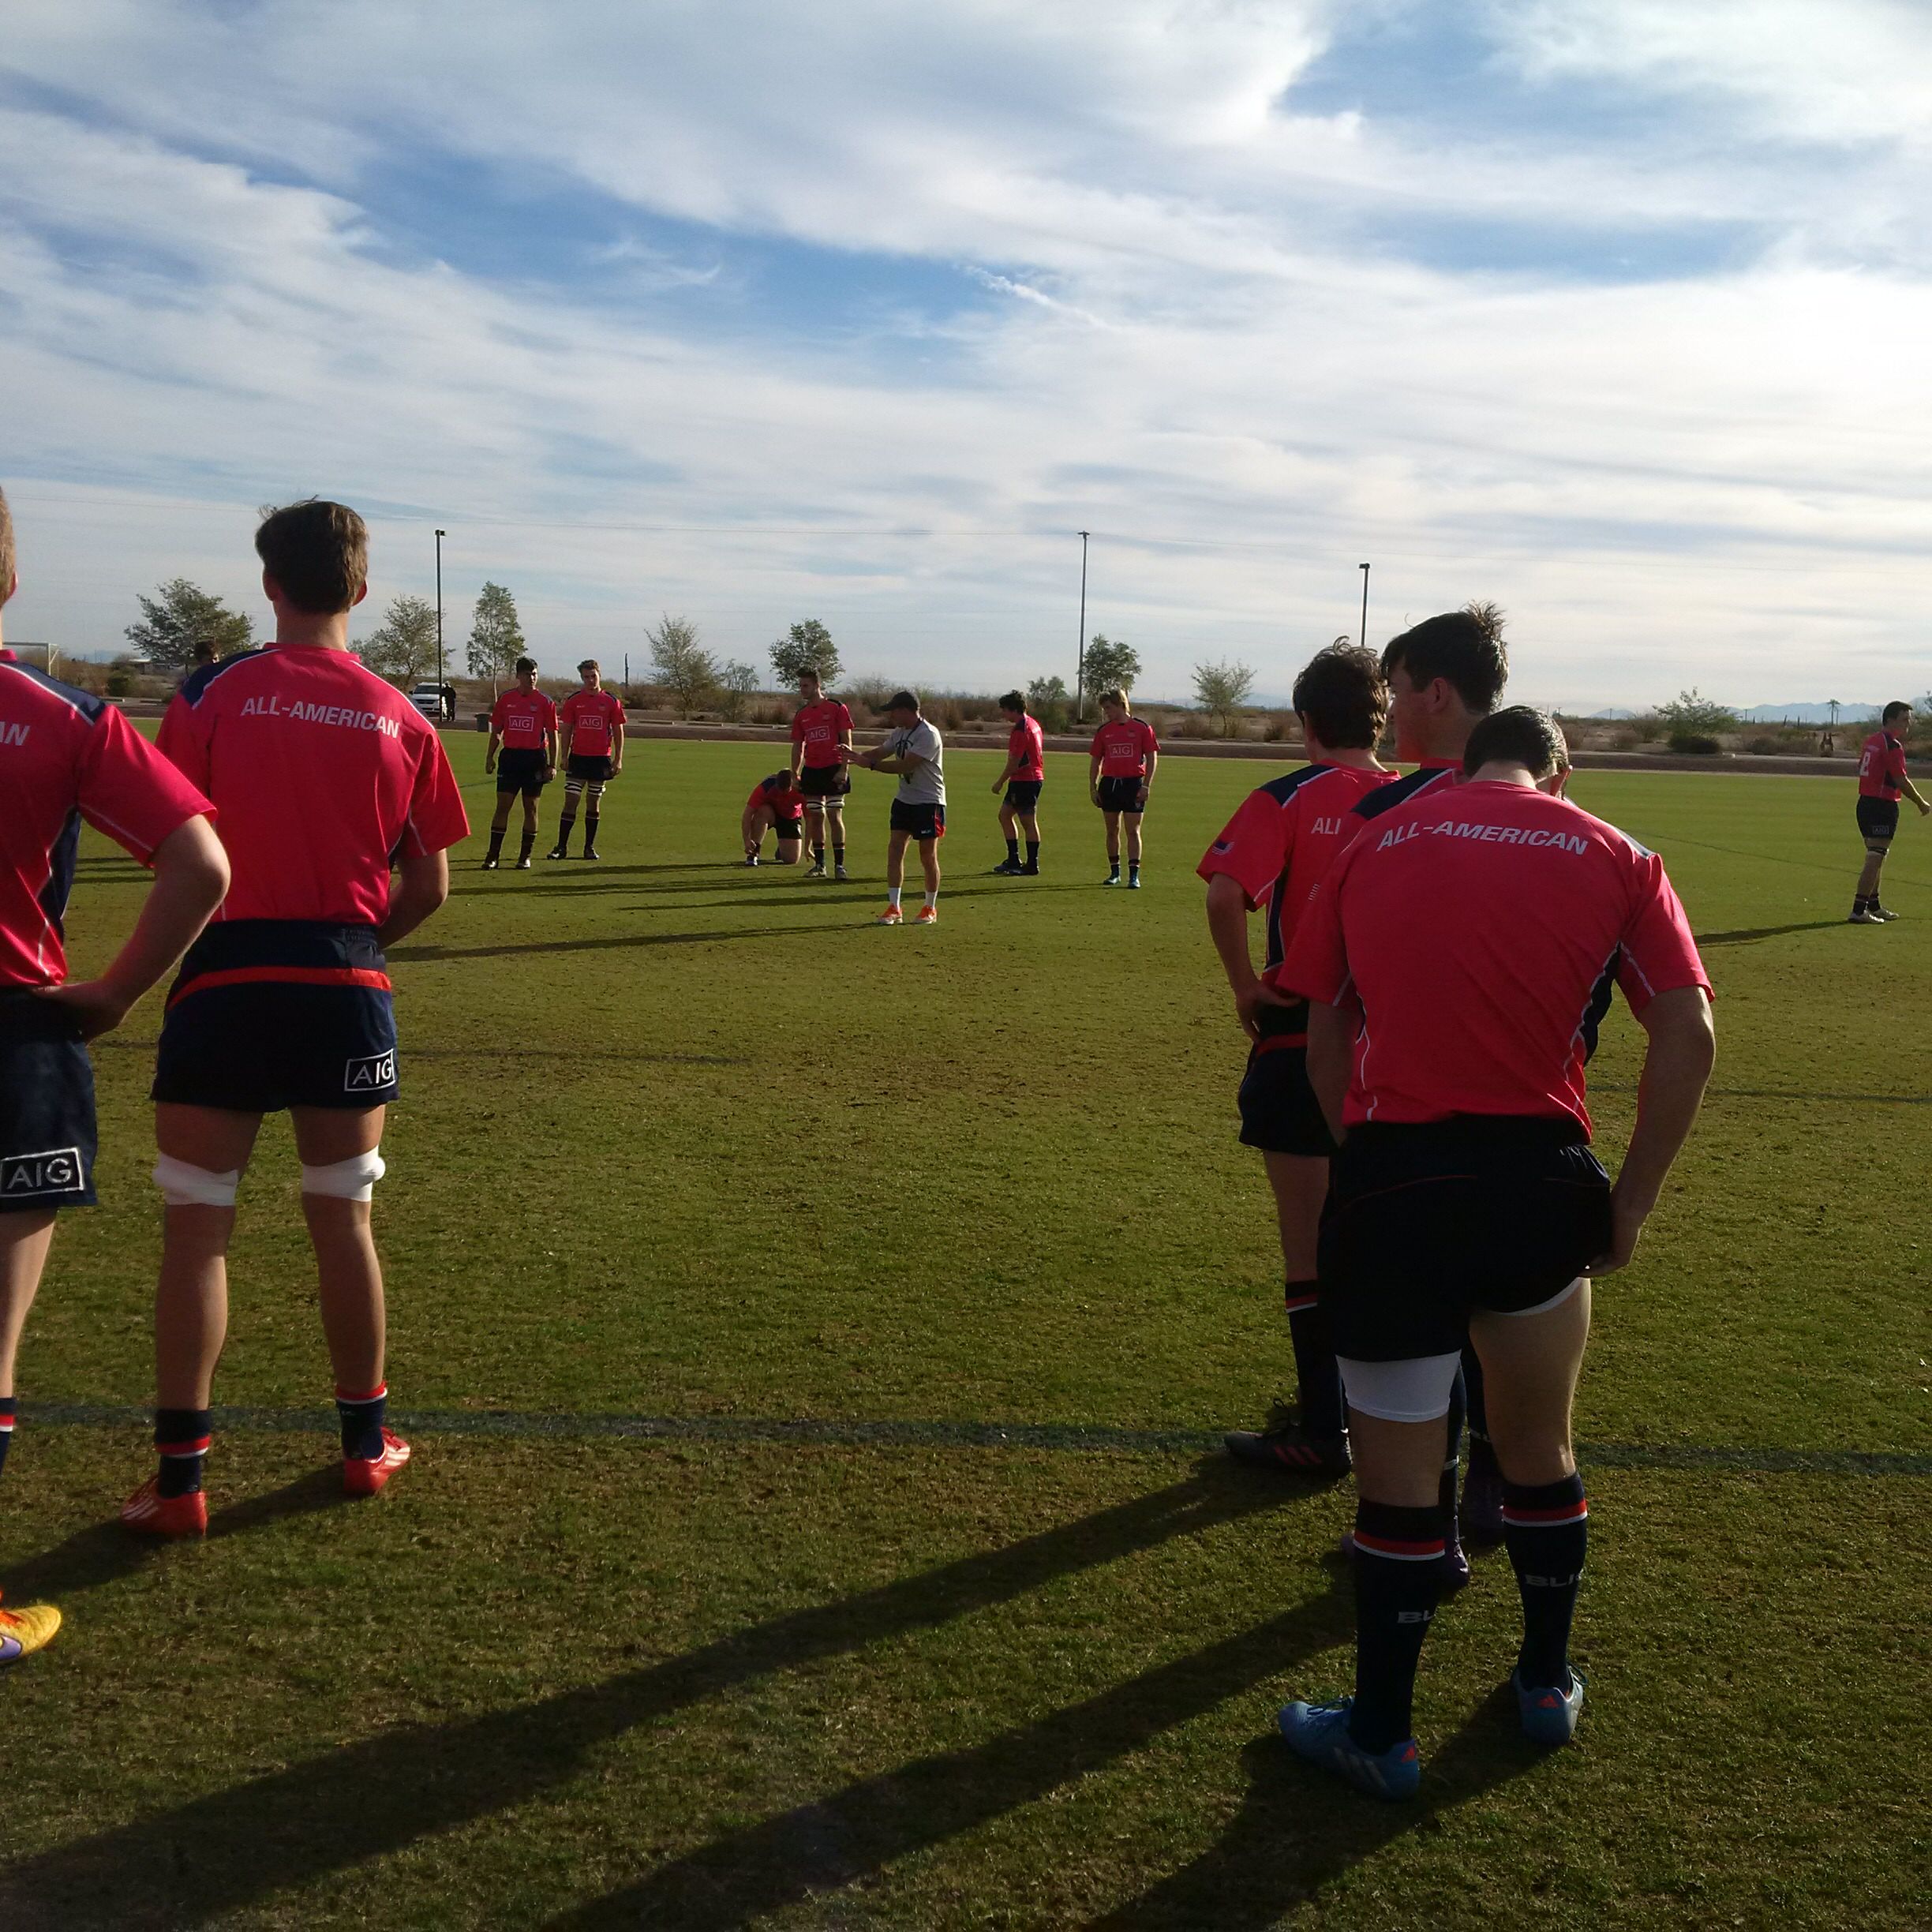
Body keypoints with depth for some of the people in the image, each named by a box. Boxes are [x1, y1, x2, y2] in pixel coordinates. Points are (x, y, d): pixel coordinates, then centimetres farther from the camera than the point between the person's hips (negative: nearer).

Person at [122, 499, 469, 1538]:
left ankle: (179, 1478, 8)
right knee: (342, 1222, 15)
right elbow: (429, 888, 4)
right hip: (349, 987, 2)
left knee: (195, 1230, 6)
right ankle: (366, 1441, 26)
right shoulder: (401, 718, 3)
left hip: (226, 981, -2)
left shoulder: (213, 694, -5)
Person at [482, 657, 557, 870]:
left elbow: (552, 734, 1)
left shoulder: (544, 702, 0)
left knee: (530, 807, 5)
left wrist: (552, 765, -4)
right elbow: (496, 731, 12)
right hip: (510, 756, 1)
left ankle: (525, 857, 13)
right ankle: (492, 856, -1)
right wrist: (490, 757, 6)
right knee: (502, 805, -3)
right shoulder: (505, 699, 5)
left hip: (535, 758, -1)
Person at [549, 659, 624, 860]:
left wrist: (618, 759, -1)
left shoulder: (611, 701, 3)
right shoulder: (573, 700, 4)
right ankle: (561, 847, -2)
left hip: (601, 758, 0)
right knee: (570, 801, -5)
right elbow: (567, 730, 7)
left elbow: (618, 731, 5)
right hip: (578, 757, 0)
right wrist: (565, 757, 0)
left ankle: (589, 847, 14)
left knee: (594, 803, 7)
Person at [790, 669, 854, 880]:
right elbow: (797, 746, 15)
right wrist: (794, 774, 7)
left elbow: (847, 741, -5)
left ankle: (839, 865, -3)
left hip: (834, 770, -5)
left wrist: (843, 769, -13)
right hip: (811, 771, 5)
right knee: (815, 817, 6)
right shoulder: (801, 715, 11)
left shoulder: (836, 708, -3)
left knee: (835, 816, -7)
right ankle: (819, 865, 12)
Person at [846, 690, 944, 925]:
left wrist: (870, 764, -23)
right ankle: (893, 908, 1)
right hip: (904, 799, 8)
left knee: (928, 856, 1)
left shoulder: (928, 735, -20)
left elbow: (905, 765, -25)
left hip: (929, 802, -8)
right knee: (895, 848, -1)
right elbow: (880, 752, 9)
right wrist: (856, 756, -11)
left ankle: (930, 909, 15)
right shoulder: (899, 733, 8)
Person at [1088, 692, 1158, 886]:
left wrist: (1146, 786, -8)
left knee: (1133, 831, -5)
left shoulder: (1142, 727, -2)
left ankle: (1134, 874, -3)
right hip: (1109, 783, 4)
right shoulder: (1104, 730, 8)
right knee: (1112, 830, 10)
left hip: (1133, 783, -4)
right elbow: (1095, 760, 12)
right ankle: (1114, 872, 20)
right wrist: (1093, 787, 5)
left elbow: (1152, 757, -2)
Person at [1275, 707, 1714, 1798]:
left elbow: (1325, 1038, 8)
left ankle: (1380, 1738, 23)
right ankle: (1548, 1686, 40)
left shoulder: (1374, 847, 9)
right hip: (1541, 1178, 1)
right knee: (1540, 1449, 22)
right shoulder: (1615, 858, 7)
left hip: (1390, 1179, -1)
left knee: (1399, 1475, 9)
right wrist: (1634, 1202, 2)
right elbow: (1690, 1034, -2)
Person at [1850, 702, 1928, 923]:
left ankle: (1873, 906, 27)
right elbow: (1901, 781, -19)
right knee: (1875, 860, -8)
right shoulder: (1893, 745, -15)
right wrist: (1921, 804, -7)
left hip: (1865, 803, 9)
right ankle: (1859, 910, -11)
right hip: (1883, 806, -9)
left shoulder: (1872, 741, 12)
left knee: (1875, 858, 18)